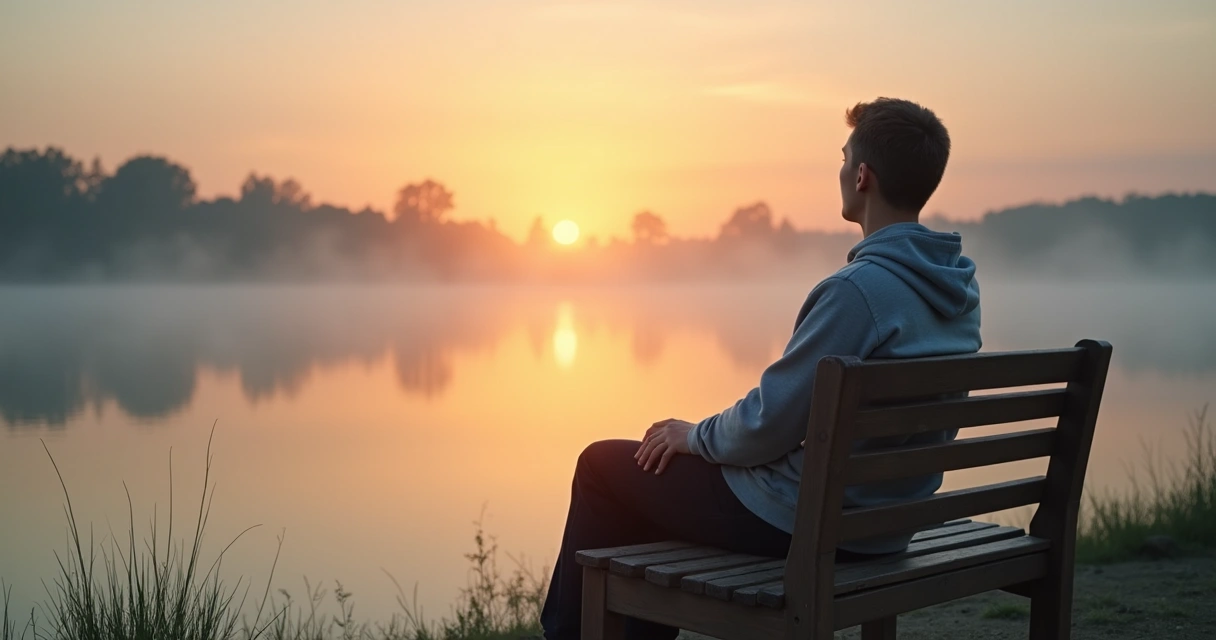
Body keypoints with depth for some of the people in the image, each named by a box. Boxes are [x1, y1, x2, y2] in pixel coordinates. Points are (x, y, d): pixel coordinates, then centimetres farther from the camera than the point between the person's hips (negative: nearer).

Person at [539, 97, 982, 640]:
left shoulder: (859, 288, -26)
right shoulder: (960, 287, 2)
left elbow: (769, 423, -22)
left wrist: (695, 436, -2)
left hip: (802, 525, -8)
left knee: (602, 465, 12)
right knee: (671, 465, 29)